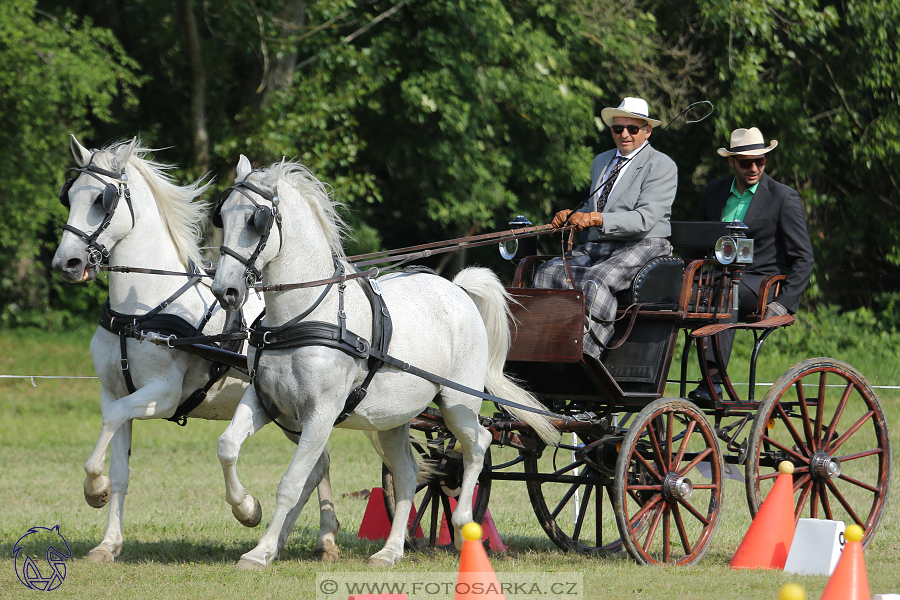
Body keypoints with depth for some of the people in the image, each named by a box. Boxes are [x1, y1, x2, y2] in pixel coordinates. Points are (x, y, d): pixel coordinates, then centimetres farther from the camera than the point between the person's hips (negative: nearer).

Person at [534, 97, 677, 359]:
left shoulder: (662, 166, -2)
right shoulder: (601, 161, 23)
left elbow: (645, 219, -15)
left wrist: (598, 219, -26)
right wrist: (573, 216, 7)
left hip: (641, 248, -7)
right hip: (594, 248, 7)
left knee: (594, 281, -35)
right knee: (548, 273, -20)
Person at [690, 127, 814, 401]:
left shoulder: (784, 198, -1)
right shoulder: (715, 191, 14)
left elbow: (803, 258, -2)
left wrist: (784, 303, -14)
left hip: (761, 282, -4)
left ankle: (713, 380, -46)